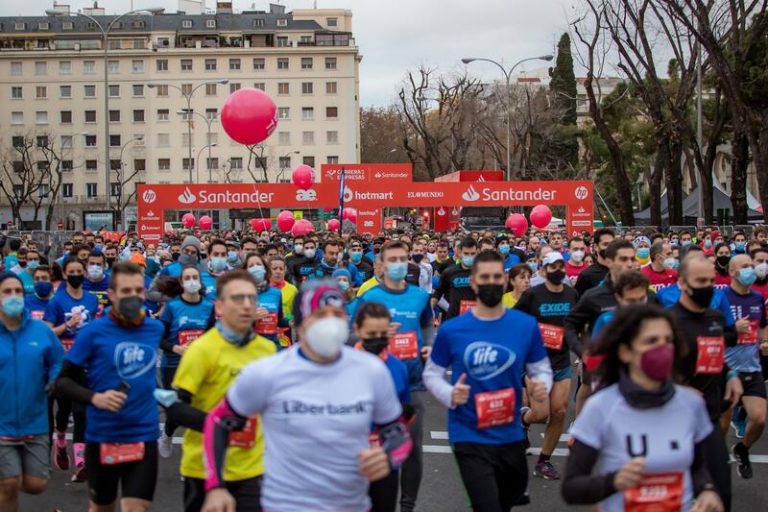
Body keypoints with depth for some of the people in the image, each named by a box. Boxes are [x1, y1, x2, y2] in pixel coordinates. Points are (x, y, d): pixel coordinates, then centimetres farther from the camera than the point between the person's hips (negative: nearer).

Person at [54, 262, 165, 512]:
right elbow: (62, 381, -7)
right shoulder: (93, 332, -9)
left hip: (143, 435, 1)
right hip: (102, 436, -1)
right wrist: (94, 397, -22)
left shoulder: (155, 329, 1)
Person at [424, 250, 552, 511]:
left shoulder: (526, 325, -4)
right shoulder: (452, 329, -9)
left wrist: (542, 388, -17)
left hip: (510, 435, 4)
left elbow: (542, 369, 6)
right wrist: (449, 395, -19)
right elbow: (431, 373, 1)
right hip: (469, 436, -4)